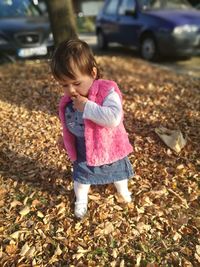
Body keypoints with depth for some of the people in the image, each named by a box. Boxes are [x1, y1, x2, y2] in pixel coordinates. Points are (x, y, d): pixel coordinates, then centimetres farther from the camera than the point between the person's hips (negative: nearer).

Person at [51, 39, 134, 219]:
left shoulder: (107, 92, -30)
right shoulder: (68, 101, -10)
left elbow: (114, 118, -45)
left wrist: (87, 106, -42)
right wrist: (65, 138, 18)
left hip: (108, 149, -3)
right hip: (83, 152, 3)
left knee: (118, 174, 25)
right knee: (81, 177, 21)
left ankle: (124, 190, 58)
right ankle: (81, 200, 51)